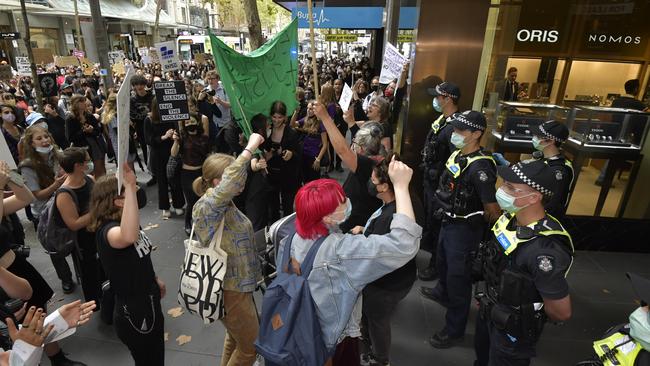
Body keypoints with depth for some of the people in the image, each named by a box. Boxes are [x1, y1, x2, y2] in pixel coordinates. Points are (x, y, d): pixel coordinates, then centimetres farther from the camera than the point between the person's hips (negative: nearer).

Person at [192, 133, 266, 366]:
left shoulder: (226, 204, 2)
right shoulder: (205, 207, -27)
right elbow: (231, 180, -46)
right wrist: (251, 146, -38)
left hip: (237, 284, 9)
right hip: (229, 291, -9)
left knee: (236, 338, 29)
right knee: (250, 346, 10)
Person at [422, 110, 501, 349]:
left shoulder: (480, 167, -28)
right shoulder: (458, 154, 0)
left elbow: (492, 208, -28)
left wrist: (475, 223, -11)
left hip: (464, 229, -9)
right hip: (449, 222, 9)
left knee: (458, 277, 4)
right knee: (443, 262, 29)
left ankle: (454, 330, 23)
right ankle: (443, 293, 59)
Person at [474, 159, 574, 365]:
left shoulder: (544, 249, -36)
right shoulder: (510, 218, -10)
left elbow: (562, 313, -28)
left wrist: (529, 315, -9)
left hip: (513, 329, -7)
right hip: (490, 312, 7)